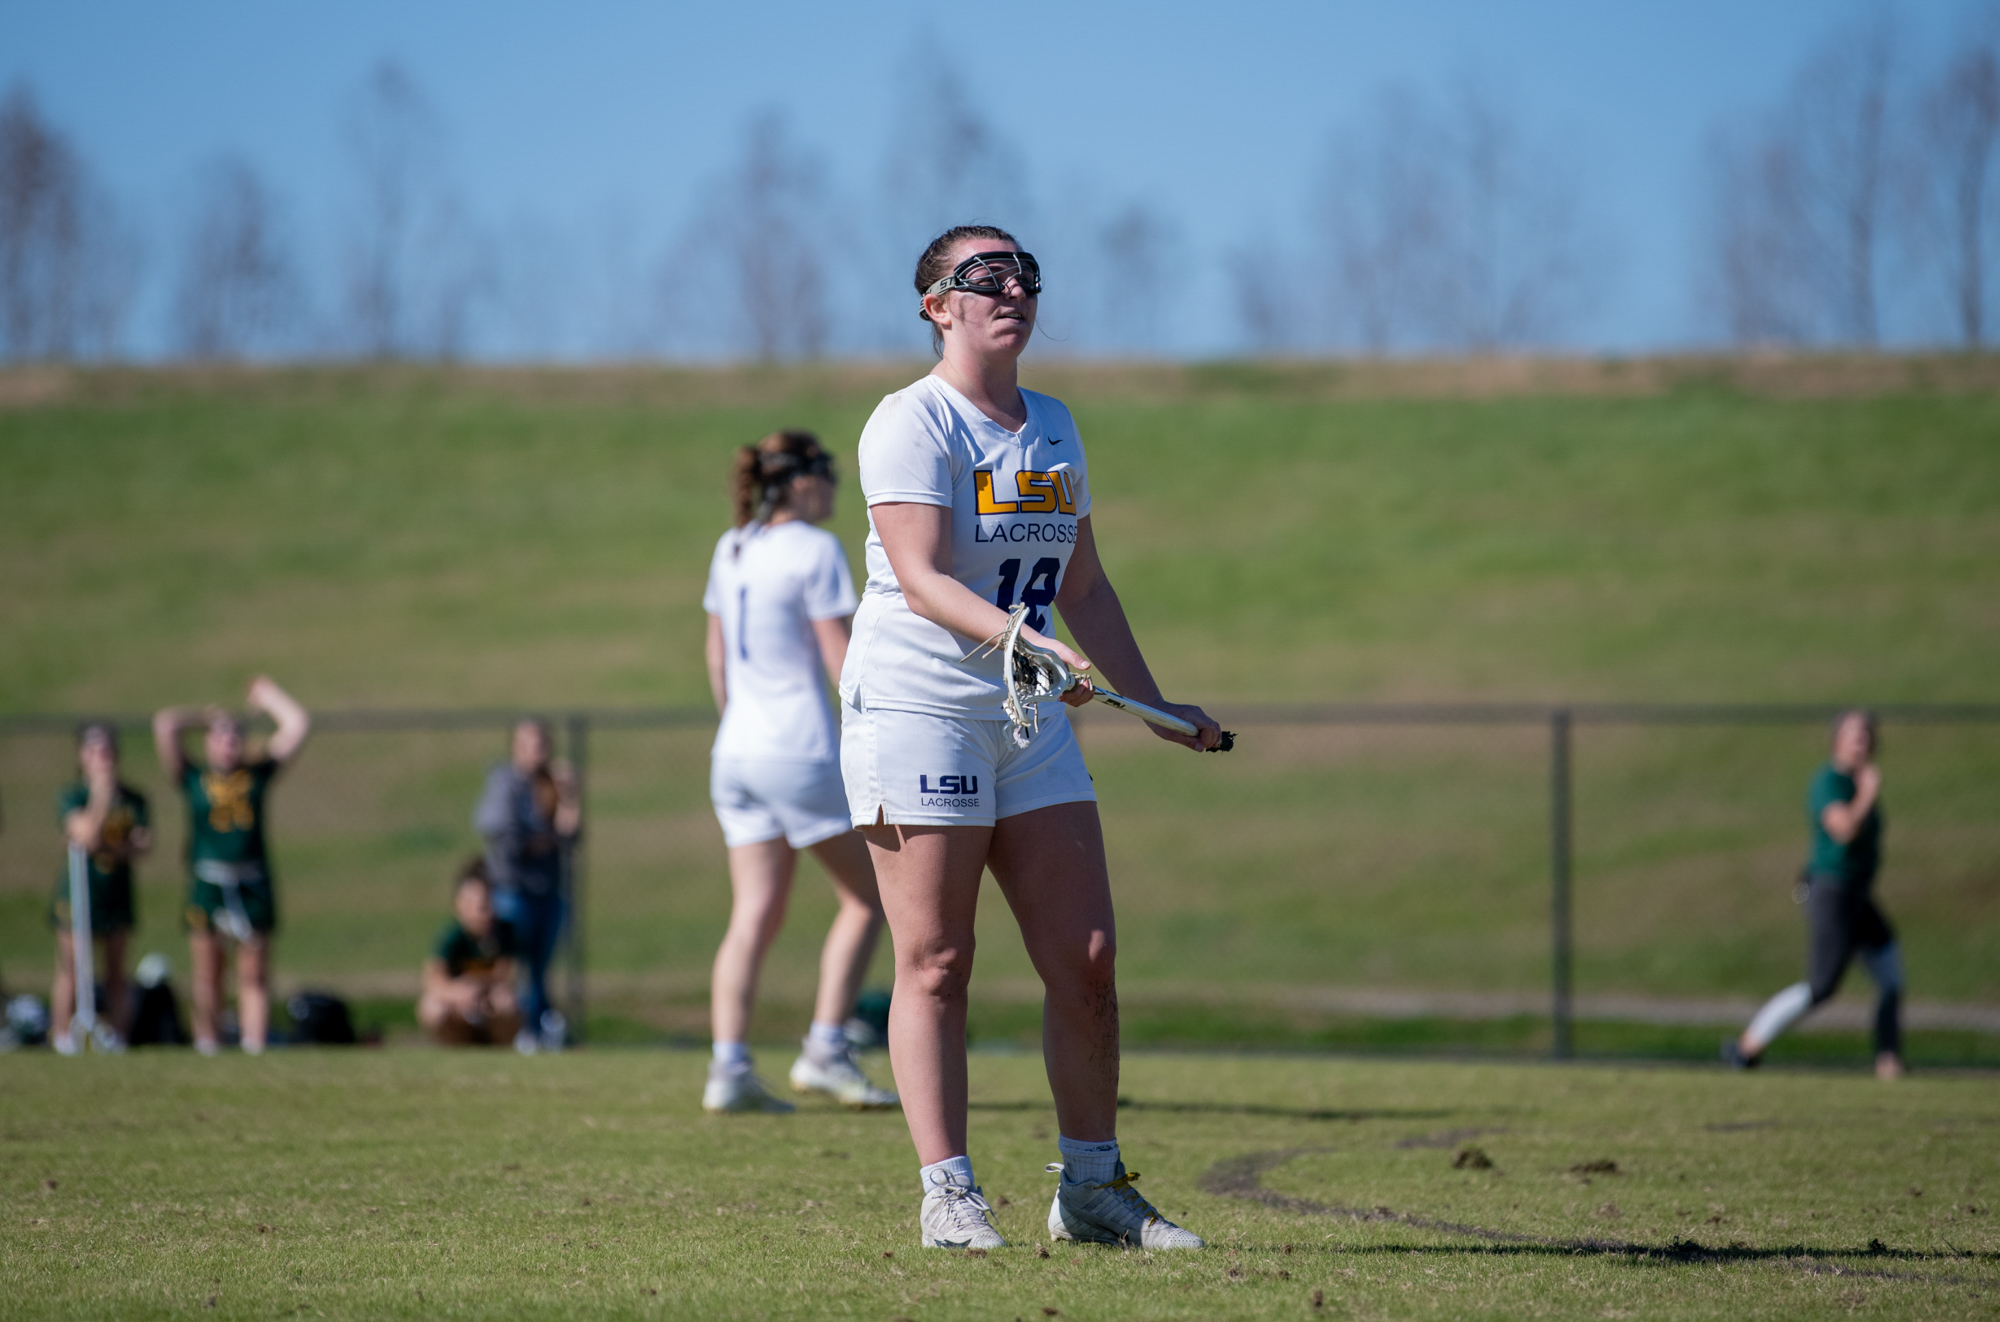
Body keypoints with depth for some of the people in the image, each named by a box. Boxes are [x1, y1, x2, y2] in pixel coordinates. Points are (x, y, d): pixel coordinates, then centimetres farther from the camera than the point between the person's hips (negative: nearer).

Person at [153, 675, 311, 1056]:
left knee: (255, 974, 1)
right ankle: (207, 1043, 9)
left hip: (252, 882, 1)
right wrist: (207, 716, 10)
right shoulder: (192, 778, 5)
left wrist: (268, 698, 15)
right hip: (207, 883, -1)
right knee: (207, 973, 2)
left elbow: (298, 725, 9)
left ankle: (254, 1045, 2)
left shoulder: (258, 774, 10)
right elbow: (164, 725, -3)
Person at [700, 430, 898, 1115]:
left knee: (756, 916, 5)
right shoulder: (815, 549, -9)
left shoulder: (730, 550, 11)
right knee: (867, 895, 6)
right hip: (801, 749, -7)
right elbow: (842, 660, -12)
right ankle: (824, 1051, -1)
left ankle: (728, 1070, -6)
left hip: (736, 750, 7)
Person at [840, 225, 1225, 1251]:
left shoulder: (1054, 429, 15)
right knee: (936, 965, -6)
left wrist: (1154, 706, 17)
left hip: (1030, 720, 7)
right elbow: (921, 579, -20)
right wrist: (1026, 638, -34)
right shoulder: (912, 424, -8)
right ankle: (948, 1196, -3)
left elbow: (1083, 588, 21)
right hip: (914, 705, -7)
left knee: (1086, 958, 2)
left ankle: (1092, 1188, 11)